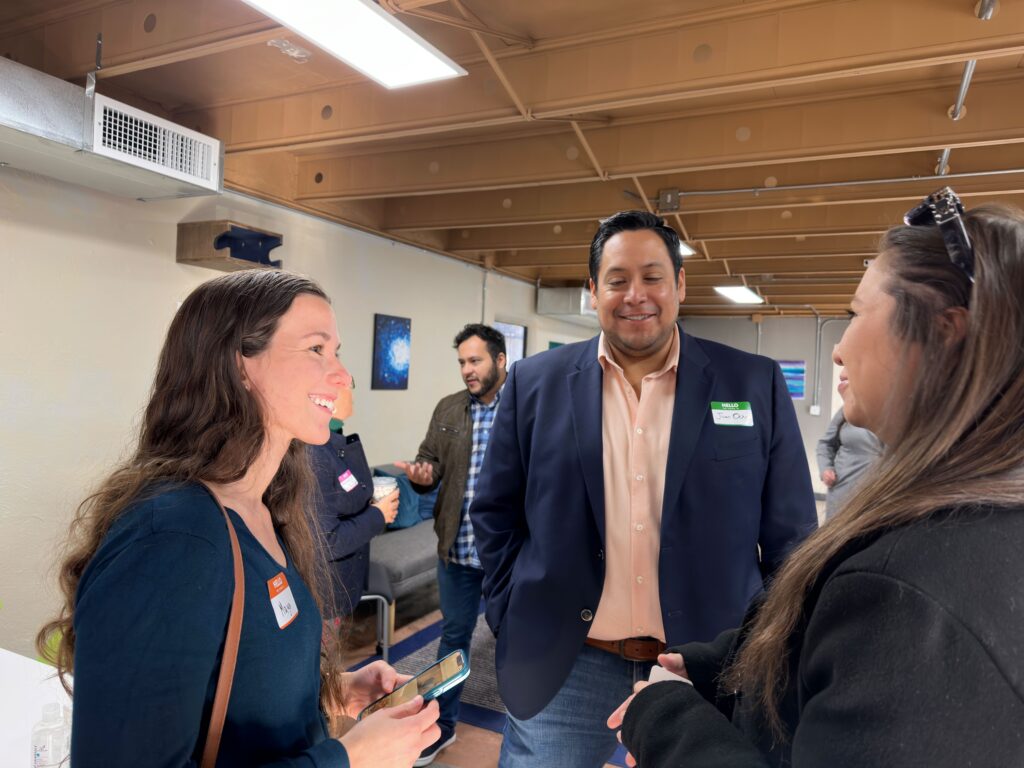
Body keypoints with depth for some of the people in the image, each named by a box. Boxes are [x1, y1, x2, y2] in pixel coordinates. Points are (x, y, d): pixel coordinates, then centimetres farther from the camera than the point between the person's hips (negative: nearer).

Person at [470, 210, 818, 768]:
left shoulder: (755, 385, -3)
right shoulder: (536, 383, -2)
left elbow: (788, 534, 2)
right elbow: (495, 513, 5)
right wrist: (514, 619, 1)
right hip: (563, 667, 1)